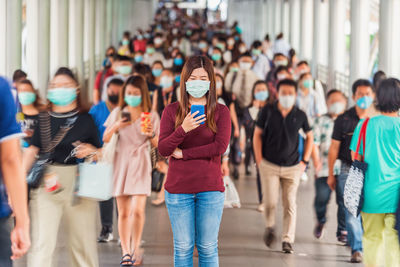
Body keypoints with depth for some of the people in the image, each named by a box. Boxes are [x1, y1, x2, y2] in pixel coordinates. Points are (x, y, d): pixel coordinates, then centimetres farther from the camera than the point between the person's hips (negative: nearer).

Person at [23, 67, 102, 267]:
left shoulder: (86, 120, 7)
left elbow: (100, 154, 10)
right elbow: (31, 150, 3)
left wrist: (92, 151, -12)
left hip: (80, 184, 0)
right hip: (46, 183, 0)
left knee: (83, 240, 5)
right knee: (42, 242, -8)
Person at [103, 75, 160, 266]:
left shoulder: (151, 116, 3)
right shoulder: (118, 113, 8)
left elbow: (157, 144, 6)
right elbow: (105, 139, 8)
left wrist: (151, 135, -15)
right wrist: (116, 126, -9)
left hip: (140, 164, -2)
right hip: (121, 162, 2)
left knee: (137, 209, -14)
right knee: (123, 212, 4)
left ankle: (136, 248, 6)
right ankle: (126, 252, 13)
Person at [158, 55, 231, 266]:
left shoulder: (220, 112, 2)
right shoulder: (172, 111, 4)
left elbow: (220, 147, -11)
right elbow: (163, 149, -5)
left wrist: (183, 153, -9)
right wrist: (183, 129, -22)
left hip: (210, 189, -1)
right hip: (178, 189, 1)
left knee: (208, 247, 5)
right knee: (182, 248, 6)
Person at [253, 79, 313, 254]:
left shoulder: (300, 115, 0)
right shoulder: (268, 112, -2)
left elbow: (309, 136, 14)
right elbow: (257, 135, 5)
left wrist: (305, 161, 7)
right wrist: (259, 160, -2)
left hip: (292, 167, 1)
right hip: (269, 165, -1)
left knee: (290, 204, -2)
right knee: (270, 202, -7)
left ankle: (288, 240, 6)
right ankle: (270, 227, 24)